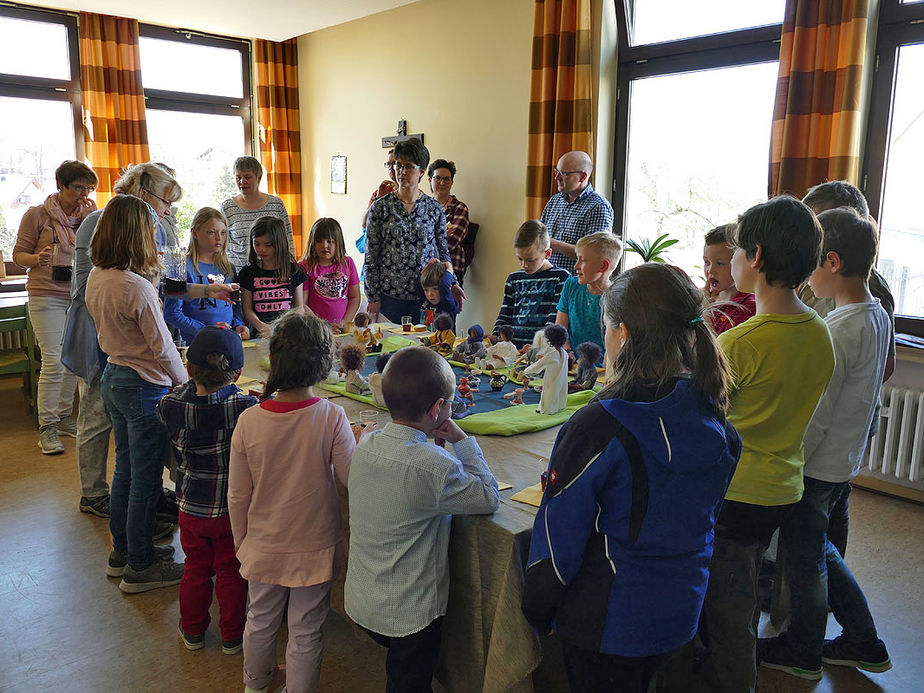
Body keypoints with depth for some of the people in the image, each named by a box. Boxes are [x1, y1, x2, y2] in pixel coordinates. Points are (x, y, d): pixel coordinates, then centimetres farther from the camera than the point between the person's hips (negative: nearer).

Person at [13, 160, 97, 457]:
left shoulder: (88, 214, 8)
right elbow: (19, 254, 2)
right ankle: (46, 428, 2)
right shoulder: (37, 215, -1)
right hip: (47, 296, -4)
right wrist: (37, 259, -18)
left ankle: (63, 417, 23)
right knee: (54, 362, -7)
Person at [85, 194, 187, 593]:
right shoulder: (137, 287, -24)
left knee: (126, 468, 21)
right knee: (145, 478, 4)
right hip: (145, 387, -9)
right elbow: (163, 348, -19)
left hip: (113, 378, 9)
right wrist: (186, 386, -4)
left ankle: (123, 549, 36)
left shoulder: (96, 279, 2)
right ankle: (140, 567, 17)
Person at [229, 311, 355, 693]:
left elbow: (238, 495, -6)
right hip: (315, 547, -3)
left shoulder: (249, 421, -16)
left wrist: (241, 540, 11)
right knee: (305, 632, 16)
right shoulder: (332, 417, -23)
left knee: (260, 621, 26)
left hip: (264, 547, 3)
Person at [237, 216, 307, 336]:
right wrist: (261, 326, -14)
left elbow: (299, 306, 11)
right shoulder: (248, 273, 9)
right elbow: (247, 309, 6)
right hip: (260, 334, 0)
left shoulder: (294, 271, 11)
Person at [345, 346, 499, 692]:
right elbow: (489, 498, -19)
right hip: (408, 615, -5)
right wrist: (462, 440, -13)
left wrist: (433, 443, -5)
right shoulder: (433, 468, -31)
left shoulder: (365, 445, -8)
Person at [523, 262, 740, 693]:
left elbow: (559, 536, -20)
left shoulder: (598, 428, -28)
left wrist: (537, 611, -5)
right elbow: (707, 515, 7)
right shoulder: (715, 420, -9)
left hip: (608, 618, -5)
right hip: (682, 607, 6)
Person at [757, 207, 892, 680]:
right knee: (818, 551, 24)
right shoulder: (878, 315, 3)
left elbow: (814, 418, -24)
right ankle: (862, 643, 36)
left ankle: (802, 652, 31)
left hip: (817, 466, -9)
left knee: (804, 559, 10)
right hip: (846, 459, 9)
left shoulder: (838, 330, -25)